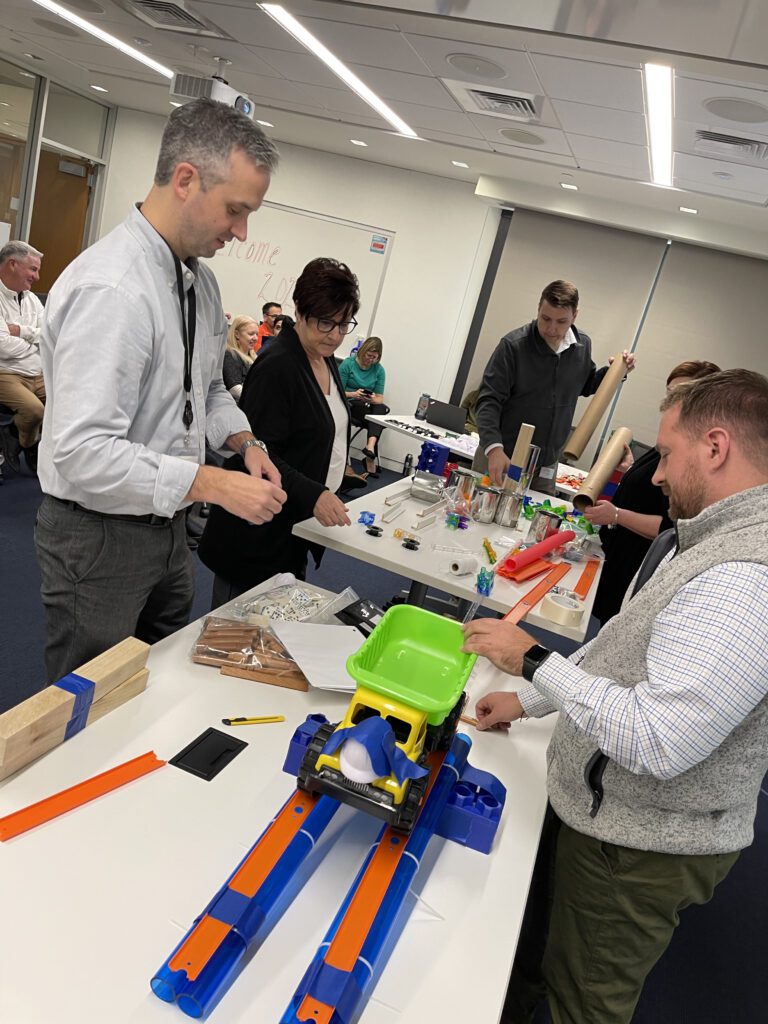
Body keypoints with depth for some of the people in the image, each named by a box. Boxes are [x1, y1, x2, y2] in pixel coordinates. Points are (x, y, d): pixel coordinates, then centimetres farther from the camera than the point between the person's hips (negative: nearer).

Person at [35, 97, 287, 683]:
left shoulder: (201, 280, 4)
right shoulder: (110, 288, -26)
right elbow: (82, 453, -31)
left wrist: (245, 442, -1)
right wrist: (216, 485, -29)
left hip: (167, 522, 8)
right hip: (99, 533, -8)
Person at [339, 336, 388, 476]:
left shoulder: (379, 370, 4)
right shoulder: (348, 363, -5)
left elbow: (380, 398, 2)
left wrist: (373, 399, -23)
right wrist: (353, 394, -26)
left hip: (369, 407, 3)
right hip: (348, 404, -3)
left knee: (382, 408, -32)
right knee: (378, 418, -33)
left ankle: (370, 446, -46)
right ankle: (371, 456, -27)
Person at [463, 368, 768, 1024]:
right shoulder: (709, 536, 4)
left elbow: (658, 743, -35)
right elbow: (626, 651, 12)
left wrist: (534, 660, -25)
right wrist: (531, 701, 9)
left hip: (641, 848, -9)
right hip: (602, 805, 9)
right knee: (533, 948, 29)